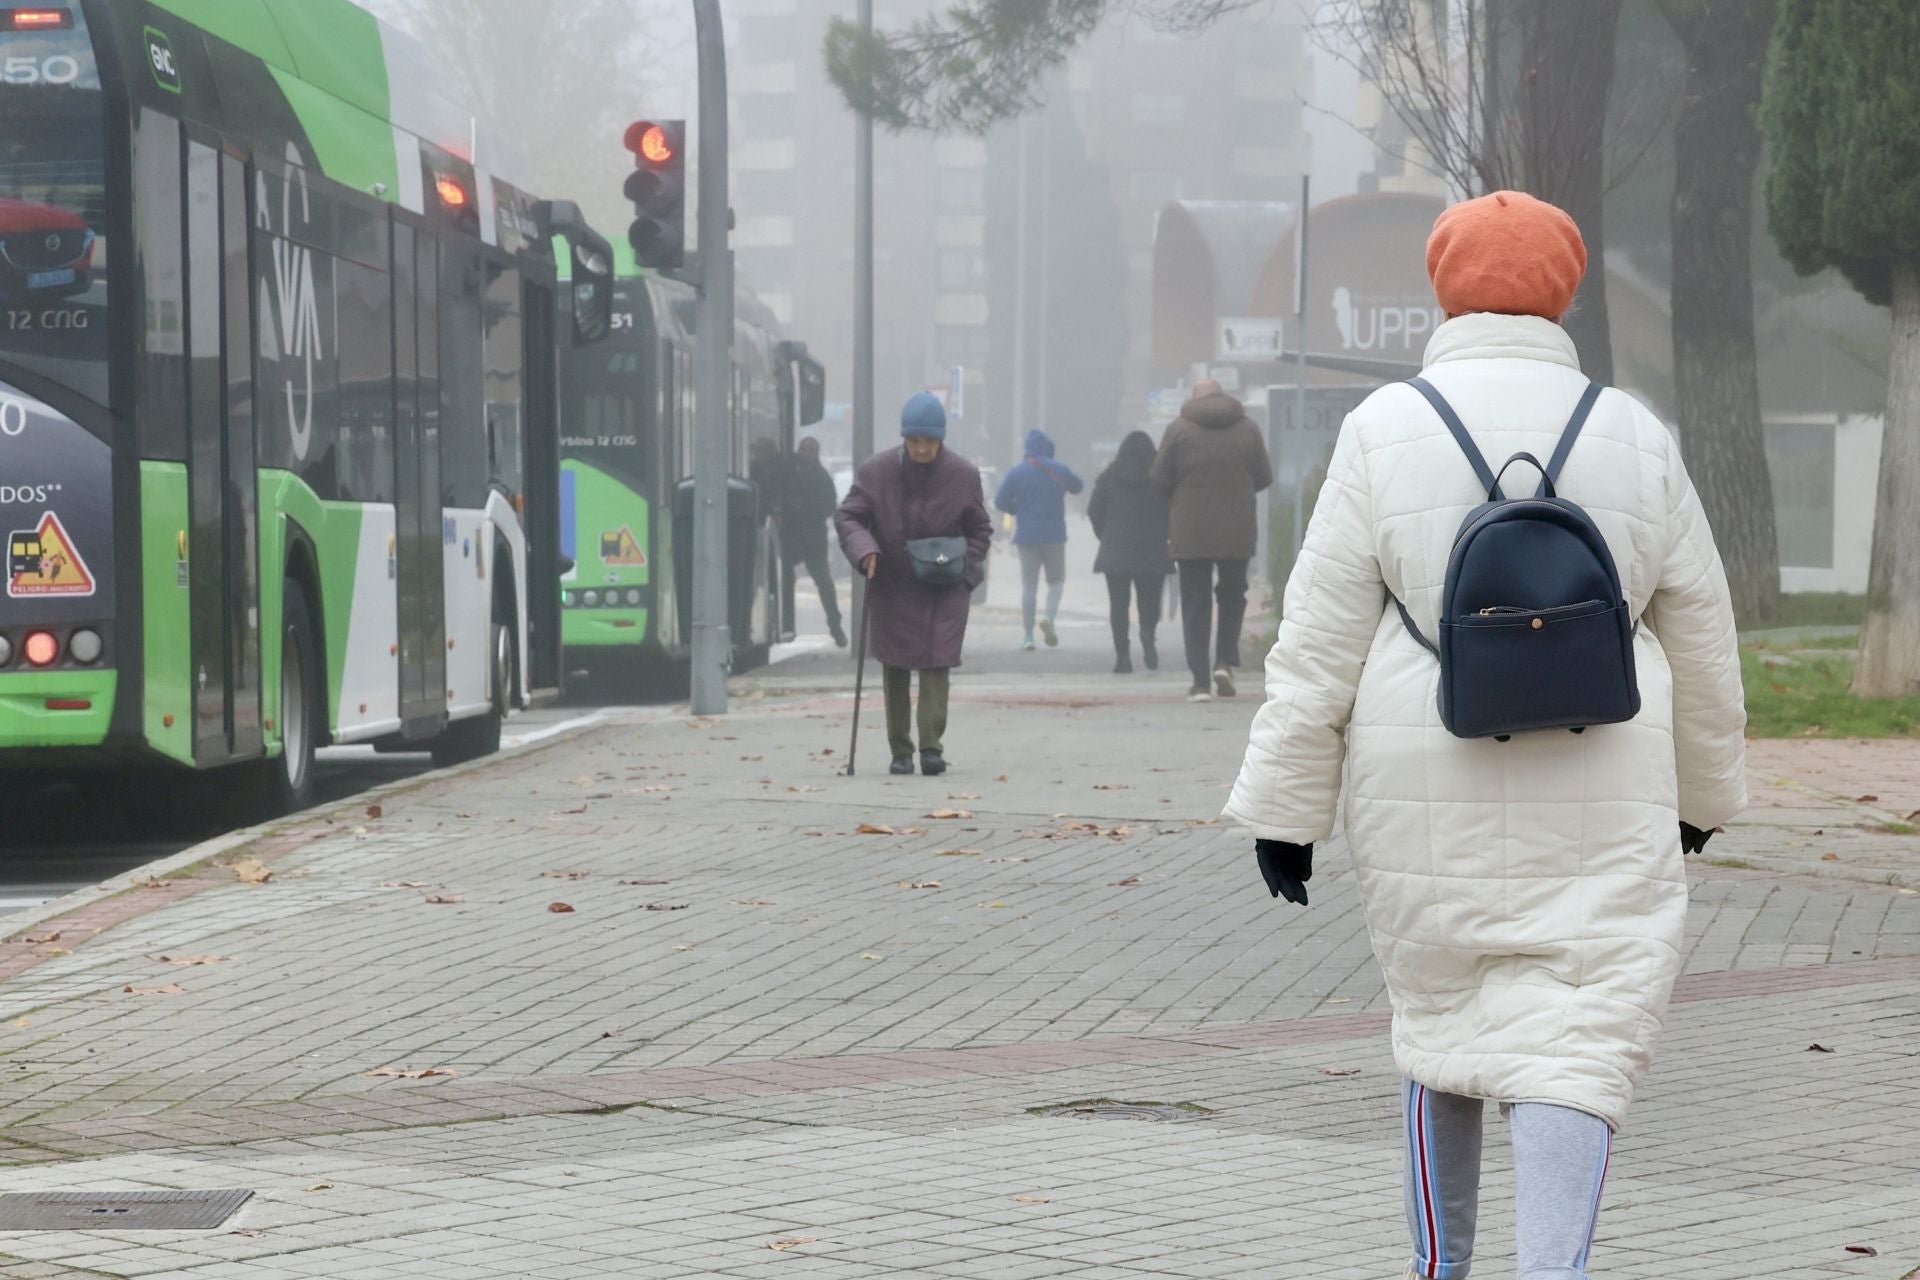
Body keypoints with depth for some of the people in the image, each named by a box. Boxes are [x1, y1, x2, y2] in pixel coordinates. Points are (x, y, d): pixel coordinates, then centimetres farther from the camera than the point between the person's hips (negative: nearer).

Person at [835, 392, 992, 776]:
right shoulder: (876, 471, -8)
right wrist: (864, 550, -19)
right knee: (895, 668, 5)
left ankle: (932, 746, -10)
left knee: (936, 663, -10)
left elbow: (980, 529, 6)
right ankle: (900, 751, 13)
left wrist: (964, 566, -8)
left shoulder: (963, 475, -6)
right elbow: (847, 516, -1)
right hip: (892, 587, 1)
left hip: (944, 589, -1)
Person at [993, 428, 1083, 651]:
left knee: (1028, 586, 5)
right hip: (1054, 535, 0)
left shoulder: (1017, 472, -4)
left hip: (1026, 535, 0)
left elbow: (1000, 502, -5)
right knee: (1056, 580, 14)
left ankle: (1028, 636, 2)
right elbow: (1078, 486, 14)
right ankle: (1050, 617, -13)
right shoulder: (1059, 470, -3)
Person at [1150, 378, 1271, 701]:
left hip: (1191, 533, -2)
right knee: (1233, 596, 20)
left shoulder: (1179, 429, -5)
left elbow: (1159, 479, -4)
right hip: (1238, 534, 2)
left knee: (1195, 605, 4)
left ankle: (1200, 680, -2)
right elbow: (1264, 477, 7)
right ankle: (1225, 661, 4)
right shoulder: (1247, 428, 2)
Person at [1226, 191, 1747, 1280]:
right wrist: (1704, 787, 27)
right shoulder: (1635, 439, 4)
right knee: (1578, 1037, -3)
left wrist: (1286, 807, 4)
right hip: (1598, 805, 0)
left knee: (1441, 1013, 18)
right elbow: (1703, 638, 13)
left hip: (1427, 799, 0)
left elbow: (1320, 644, -2)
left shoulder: (1386, 431, -2)